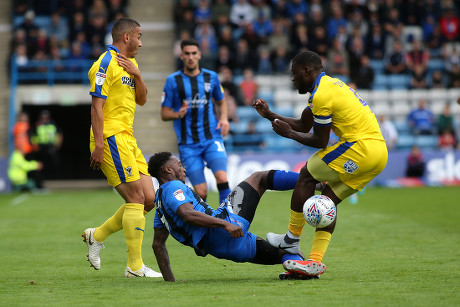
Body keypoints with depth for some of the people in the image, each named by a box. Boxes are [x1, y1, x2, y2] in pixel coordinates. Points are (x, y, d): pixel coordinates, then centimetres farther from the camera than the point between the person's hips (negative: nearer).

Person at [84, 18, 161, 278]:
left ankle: (97, 236, 17)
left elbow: (142, 100, 18)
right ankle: (135, 266, -7)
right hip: (111, 138, -9)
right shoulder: (106, 64, -9)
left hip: (127, 139, 9)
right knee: (137, 198, -11)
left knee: (149, 199, 5)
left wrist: (137, 75, -1)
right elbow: (96, 106, -15)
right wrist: (98, 144, -21)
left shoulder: (130, 64, 20)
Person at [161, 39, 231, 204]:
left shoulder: (211, 77, 8)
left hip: (212, 138, 1)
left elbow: (221, 102, 23)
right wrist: (178, 114, -17)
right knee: (201, 192, -8)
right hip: (188, 144, -1)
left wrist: (224, 118, 3)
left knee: (222, 178, -21)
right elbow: (164, 113, 5)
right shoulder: (173, 81, 1)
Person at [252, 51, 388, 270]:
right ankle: (314, 262, 6)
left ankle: (291, 240, 8)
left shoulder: (321, 95, -11)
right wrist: (269, 115, 25)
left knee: (307, 176, 2)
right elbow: (304, 125, 29)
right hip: (380, 151, 10)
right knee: (329, 200, 12)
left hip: (360, 148, -10)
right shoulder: (329, 85, 21)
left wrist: (289, 133, 5)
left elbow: (320, 142, -7)